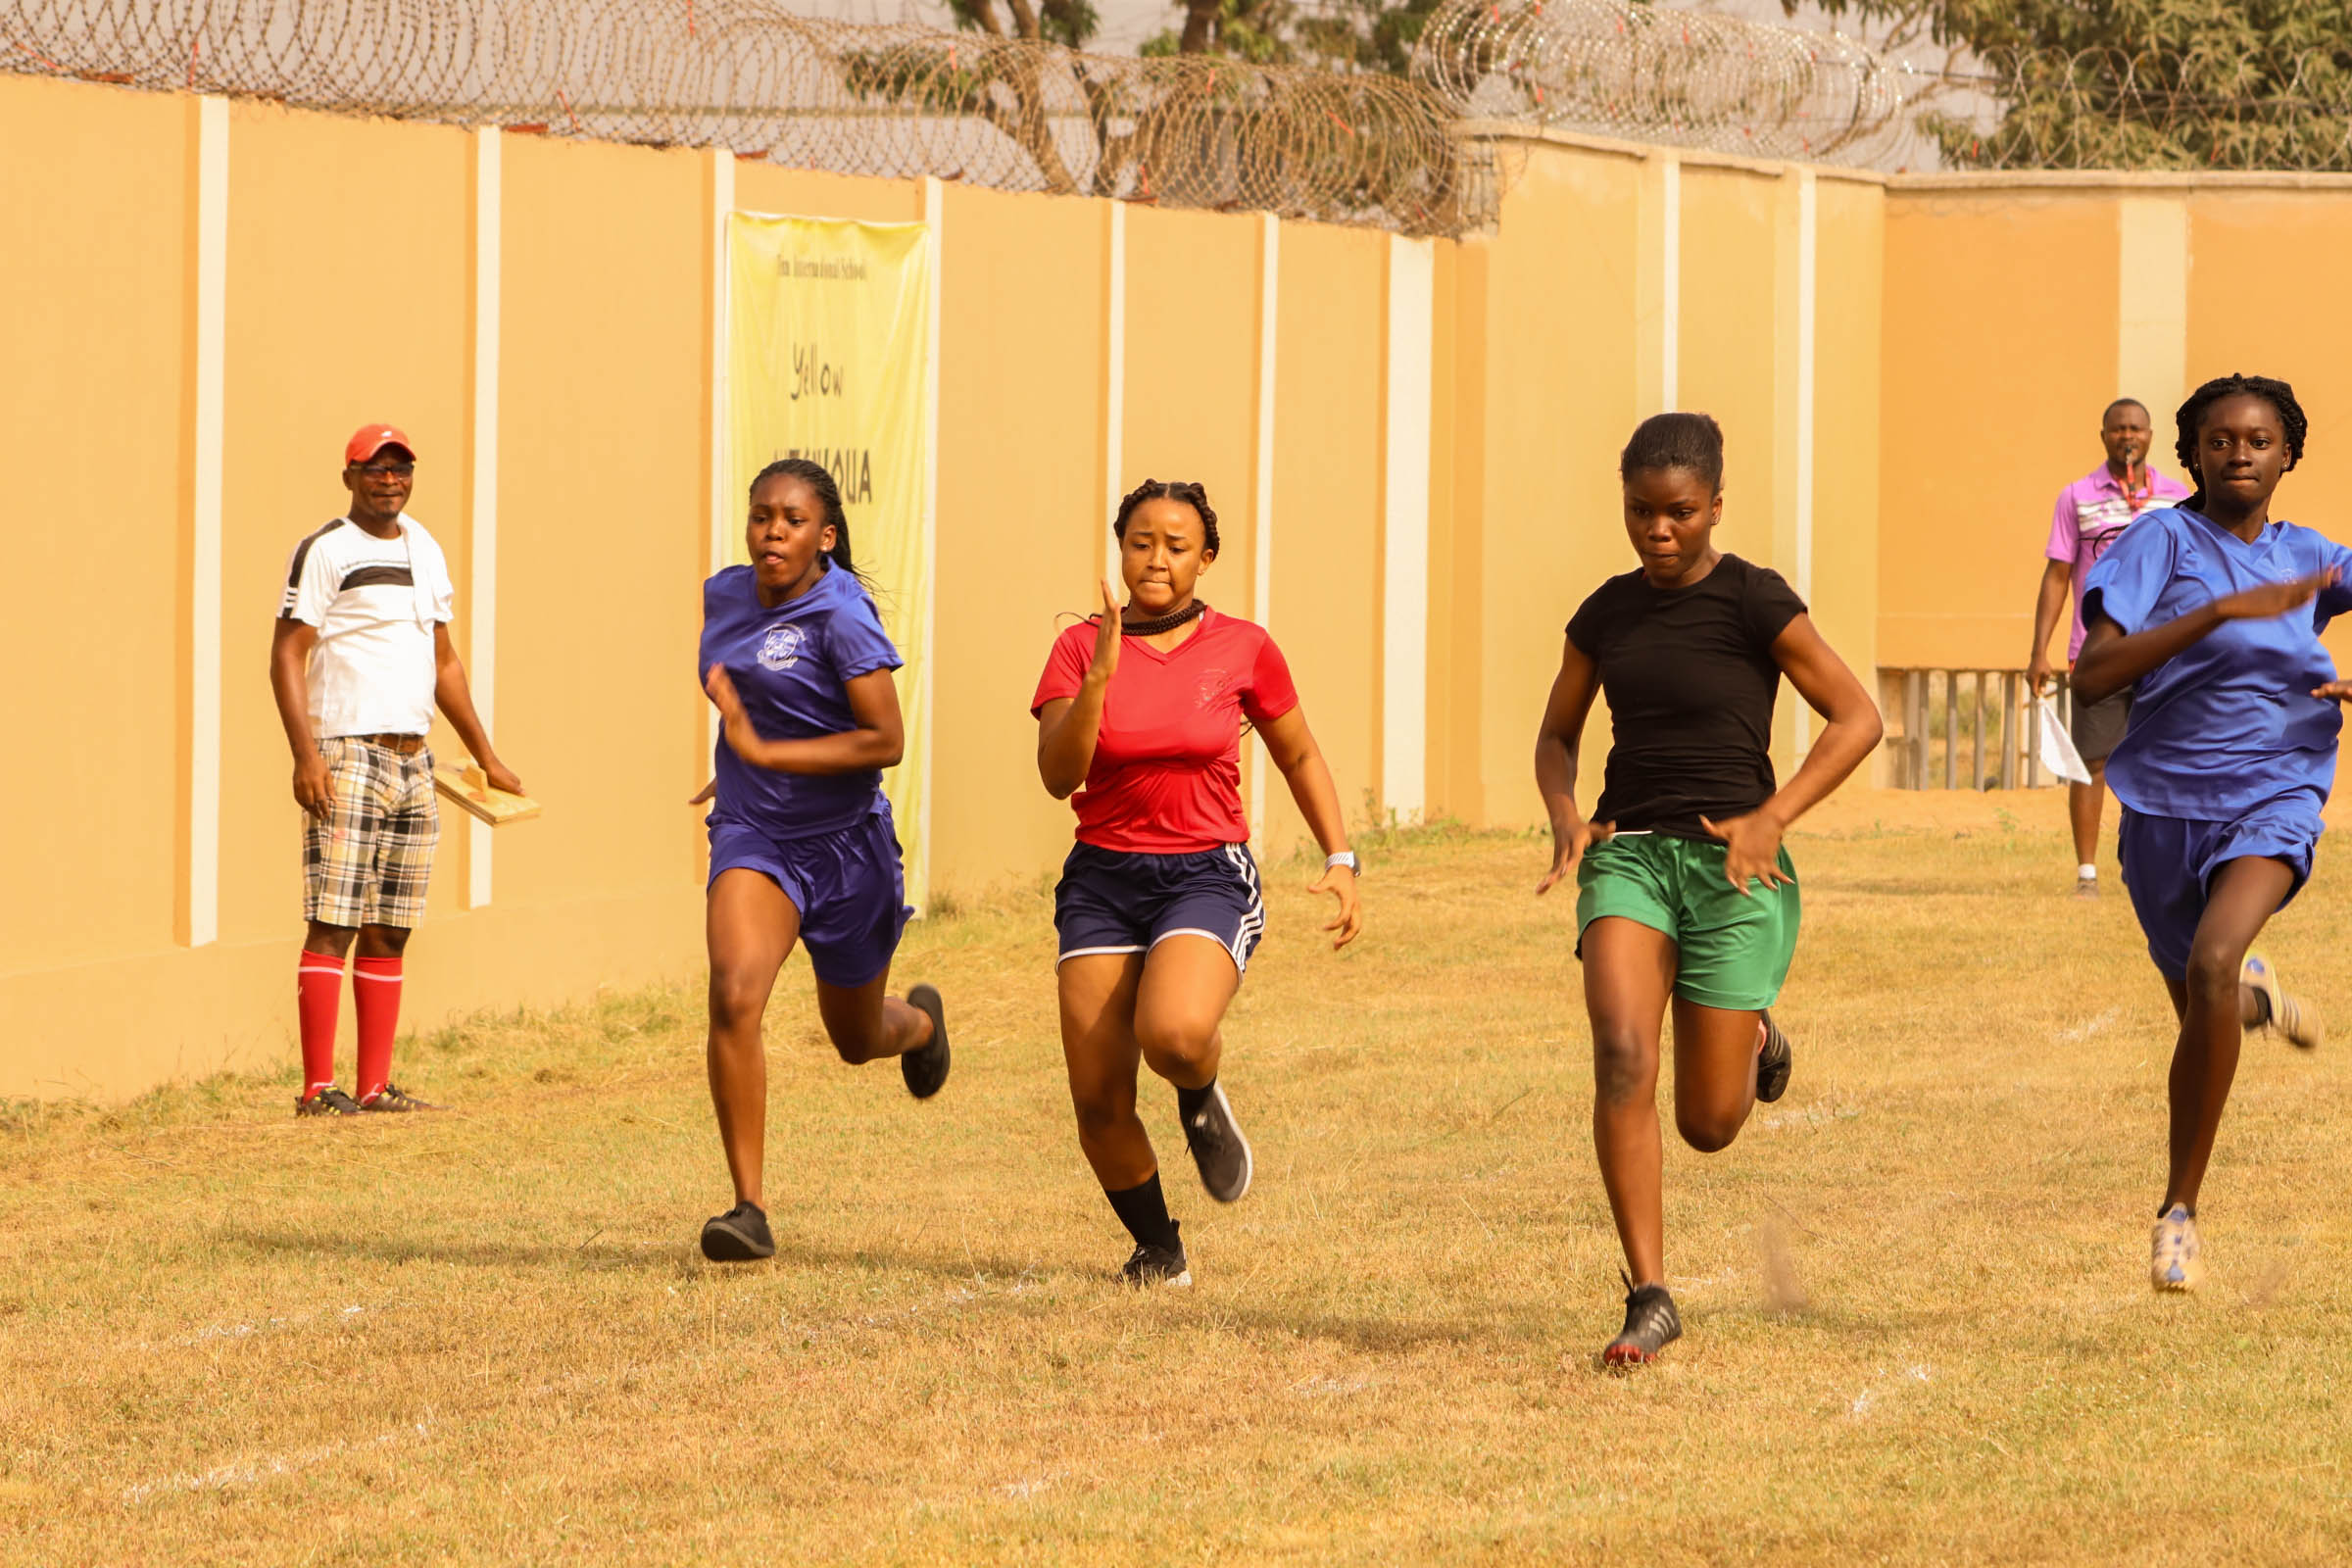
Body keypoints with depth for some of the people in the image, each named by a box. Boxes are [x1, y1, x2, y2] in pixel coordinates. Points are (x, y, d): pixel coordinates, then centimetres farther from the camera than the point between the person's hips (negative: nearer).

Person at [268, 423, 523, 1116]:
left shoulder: (426, 551, 18)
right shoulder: (325, 551, -4)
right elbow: (287, 654, -9)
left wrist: (487, 758, 25)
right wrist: (306, 756, -19)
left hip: (414, 761, 7)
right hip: (348, 755, -7)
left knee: (389, 931, 7)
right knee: (333, 925, -11)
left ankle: (374, 1085, 9)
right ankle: (317, 1087, -12)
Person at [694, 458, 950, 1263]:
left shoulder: (841, 615, -18)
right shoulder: (724, 594, 1)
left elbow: (886, 741, -23)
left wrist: (763, 750, -25)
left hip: (844, 842, -3)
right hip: (753, 837, 3)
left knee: (857, 1039, 18)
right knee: (734, 994, -25)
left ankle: (918, 1021, 59)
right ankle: (749, 1210, -22)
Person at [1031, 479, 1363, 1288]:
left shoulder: (1242, 648, 1)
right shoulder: (1080, 647, 1)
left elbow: (1300, 757, 15)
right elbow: (1058, 775, -11)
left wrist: (1340, 860, 6)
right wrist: (1100, 673, -22)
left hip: (1208, 878, -2)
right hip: (1102, 880, 2)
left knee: (1174, 1033, -32)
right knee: (1099, 1103, -4)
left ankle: (1203, 1100, 5)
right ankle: (1157, 1249, 22)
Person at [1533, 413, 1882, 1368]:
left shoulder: (1753, 602, -6)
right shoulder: (1606, 614, 9)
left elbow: (1856, 718, -6)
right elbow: (1557, 735, 20)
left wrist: (1771, 817, -17)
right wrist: (1564, 817, -1)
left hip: (1730, 866, -3)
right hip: (1628, 855, 3)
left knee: (1708, 1125, 0)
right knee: (1622, 1056, -22)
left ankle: (1754, 1039, 38)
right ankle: (1649, 1297, -17)